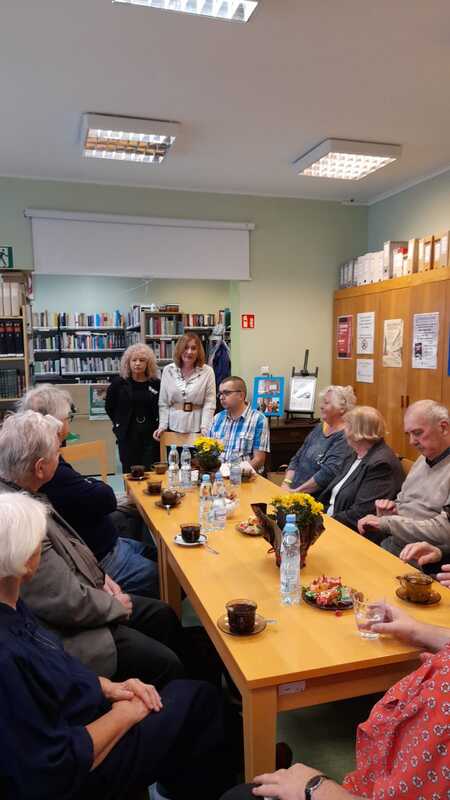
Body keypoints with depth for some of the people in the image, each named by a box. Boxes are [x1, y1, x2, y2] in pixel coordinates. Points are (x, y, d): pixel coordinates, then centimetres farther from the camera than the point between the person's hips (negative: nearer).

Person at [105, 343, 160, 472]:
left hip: (151, 435, 0)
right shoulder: (118, 383, -1)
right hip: (127, 436, 0)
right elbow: (109, 407, 11)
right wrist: (119, 425, 9)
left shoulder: (156, 384, 0)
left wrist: (159, 426, 2)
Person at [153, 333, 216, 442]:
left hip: (196, 430, -2)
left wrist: (205, 429, -13)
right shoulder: (168, 370, 5)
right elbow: (163, 403, 6)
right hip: (173, 428, 2)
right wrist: (162, 426, -2)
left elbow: (209, 404, -4)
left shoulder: (207, 372, -1)